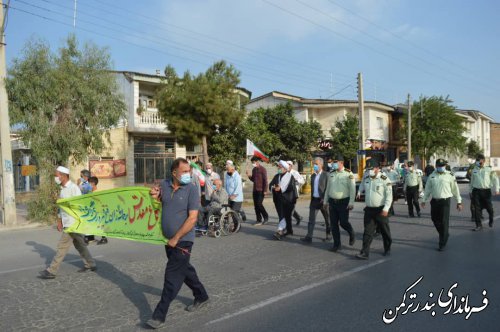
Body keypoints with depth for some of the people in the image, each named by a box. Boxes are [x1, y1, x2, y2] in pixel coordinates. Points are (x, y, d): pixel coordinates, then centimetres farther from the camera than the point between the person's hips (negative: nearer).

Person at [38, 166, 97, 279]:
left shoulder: (73, 188, -15)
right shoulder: (63, 189, 13)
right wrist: (59, 220, 19)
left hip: (72, 223, -9)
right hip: (67, 222, 9)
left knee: (62, 246, -4)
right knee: (80, 245, 15)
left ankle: (51, 271, 3)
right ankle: (90, 264, 25)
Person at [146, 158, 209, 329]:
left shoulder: (192, 189, -16)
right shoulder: (164, 184, -1)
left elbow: (192, 218, -19)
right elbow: (160, 206, 17)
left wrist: (176, 238, -17)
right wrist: (156, 197, -7)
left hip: (183, 241, -6)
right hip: (169, 239, 6)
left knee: (172, 277, -3)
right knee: (185, 269, 20)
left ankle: (159, 316, 5)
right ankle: (201, 297, 40)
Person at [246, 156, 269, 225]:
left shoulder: (262, 169, -9)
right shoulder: (254, 169, 12)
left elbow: (265, 180, -12)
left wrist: (265, 190, -16)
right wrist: (249, 176, 0)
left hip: (261, 190, -7)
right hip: (255, 190, 7)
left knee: (259, 204, -12)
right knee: (256, 205, 6)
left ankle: (266, 217, 8)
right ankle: (259, 220, 12)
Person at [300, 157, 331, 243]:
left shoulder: (326, 175, -7)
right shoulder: (313, 175, 12)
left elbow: (328, 188, -12)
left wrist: (324, 199, -18)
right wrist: (311, 199, 14)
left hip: (323, 200, -5)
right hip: (314, 200, 5)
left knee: (327, 219, 9)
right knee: (311, 219, -2)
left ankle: (329, 235, 24)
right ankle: (309, 237, -4)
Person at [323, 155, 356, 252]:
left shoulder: (348, 174, -7)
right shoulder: (331, 174, 9)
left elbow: (352, 189, -10)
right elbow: (328, 188, 17)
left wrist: (351, 202, -16)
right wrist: (325, 200, 15)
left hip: (343, 202, -5)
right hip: (332, 202, 5)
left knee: (343, 222, -6)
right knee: (333, 224, 5)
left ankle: (351, 234, 27)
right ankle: (336, 244, 16)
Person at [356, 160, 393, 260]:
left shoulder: (384, 180, -11)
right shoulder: (366, 179, 7)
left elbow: (389, 195, -14)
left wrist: (386, 209, -22)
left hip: (381, 210, -4)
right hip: (369, 210, 5)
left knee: (385, 231, 12)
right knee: (367, 232, 0)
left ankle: (387, 249, 31)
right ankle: (364, 252, 0)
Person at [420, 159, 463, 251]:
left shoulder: (450, 175, -2)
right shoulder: (432, 176, 7)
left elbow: (455, 189, 2)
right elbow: (427, 189, 13)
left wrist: (459, 202, 4)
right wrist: (424, 200, 12)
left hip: (445, 201, -4)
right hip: (434, 201, 4)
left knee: (444, 222, -4)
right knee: (435, 220, 12)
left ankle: (442, 243, 6)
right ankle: (444, 235, 39)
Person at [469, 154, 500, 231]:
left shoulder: (489, 169, 0)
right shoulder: (474, 170, 9)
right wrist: (470, 191, 16)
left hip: (486, 191, -2)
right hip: (476, 191, 2)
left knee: (489, 207, 7)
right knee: (477, 208, -1)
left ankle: (491, 221, 37)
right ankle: (479, 225, 8)